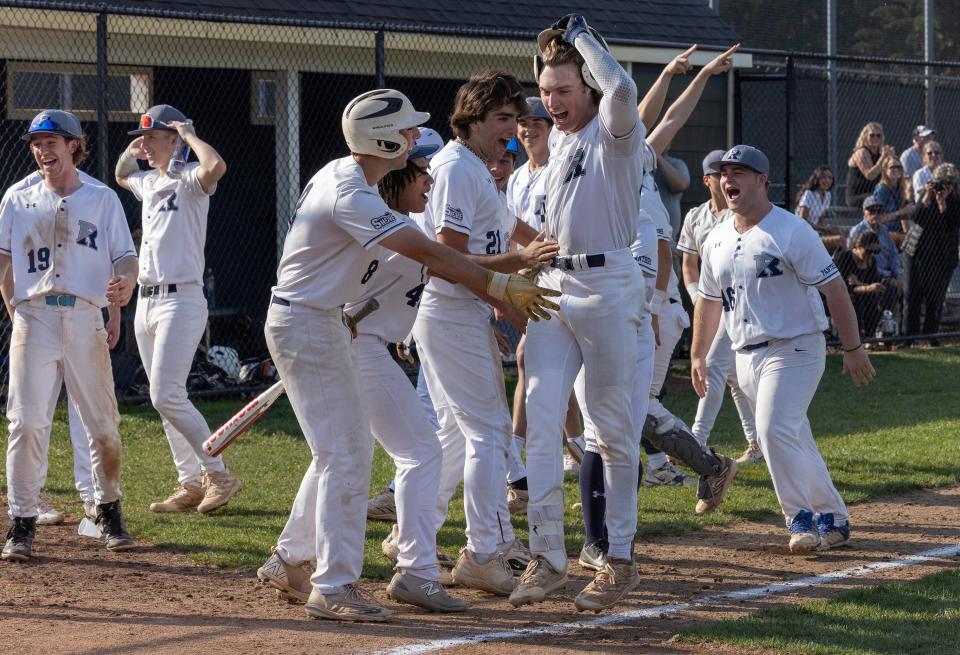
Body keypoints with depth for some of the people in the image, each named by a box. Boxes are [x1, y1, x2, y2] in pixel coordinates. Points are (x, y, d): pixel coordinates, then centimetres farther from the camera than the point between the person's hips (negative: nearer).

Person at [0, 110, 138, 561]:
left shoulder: (102, 200, 10)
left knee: (103, 425, 2)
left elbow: (126, 255, 3)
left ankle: (109, 511, 21)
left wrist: (126, 282, -19)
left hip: (85, 319, 0)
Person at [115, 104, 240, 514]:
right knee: (164, 399, 9)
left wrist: (189, 135, -16)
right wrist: (132, 149, 18)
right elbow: (121, 176, 39)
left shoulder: (188, 181, -10)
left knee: (167, 396, -16)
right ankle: (191, 484, 14)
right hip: (146, 301, 9)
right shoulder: (148, 183, 15)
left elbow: (216, 166, -33)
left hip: (180, 300, -9)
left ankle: (219, 475, -6)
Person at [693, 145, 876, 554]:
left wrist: (853, 349, -13)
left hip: (794, 349, -7)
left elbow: (834, 289, -12)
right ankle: (832, 520, 20)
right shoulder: (718, 240, 10)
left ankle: (802, 517, -13)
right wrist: (698, 356, 21)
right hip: (746, 356, 7)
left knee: (775, 430, -22)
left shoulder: (792, 232, -12)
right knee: (793, 440, 10)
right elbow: (709, 300, 22)